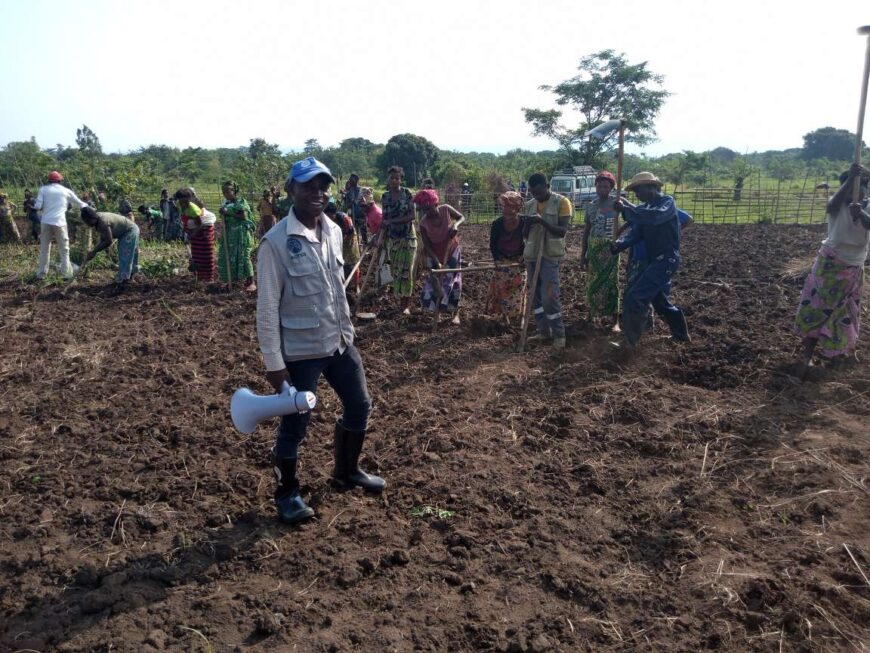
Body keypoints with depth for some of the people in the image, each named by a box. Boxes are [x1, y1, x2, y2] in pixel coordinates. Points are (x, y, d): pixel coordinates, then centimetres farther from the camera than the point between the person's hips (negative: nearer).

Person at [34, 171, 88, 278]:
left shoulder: (43, 189, 5)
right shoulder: (66, 191, 6)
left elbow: (38, 206, -4)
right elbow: (79, 203, 17)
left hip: (46, 222, 2)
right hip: (59, 223, -1)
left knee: (44, 248, 11)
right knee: (64, 249, 6)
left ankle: (41, 273, 14)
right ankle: (66, 273, 2)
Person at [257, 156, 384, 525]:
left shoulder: (334, 232, 3)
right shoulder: (276, 242, -17)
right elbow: (267, 307, -16)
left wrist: (347, 330, 16)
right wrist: (273, 362, -16)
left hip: (339, 342, 7)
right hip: (300, 351, -7)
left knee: (359, 407, 18)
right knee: (294, 425, 6)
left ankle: (346, 471, 42)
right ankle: (287, 493, 31)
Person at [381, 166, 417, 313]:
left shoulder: (407, 194, -7)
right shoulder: (385, 197, 4)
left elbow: (412, 216, -14)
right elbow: (384, 219, 7)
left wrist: (393, 221, -18)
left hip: (407, 237, -4)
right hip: (392, 238, 4)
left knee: (406, 270, -3)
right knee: (395, 270, 5)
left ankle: (406, 305, 3)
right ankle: (402, 298, 17)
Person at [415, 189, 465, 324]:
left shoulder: (446, 209, -18)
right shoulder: (423, 223, -20)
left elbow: (462, 217, -3)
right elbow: (427, 245, -16)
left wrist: (456, 225, -26)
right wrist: (436, 262, -25)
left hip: (452, 250, 0)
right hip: (435, 254, 0)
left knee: (454, 280, 2)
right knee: (434, 280, 2)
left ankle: (456, 313, 13)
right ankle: (436, 311, 17)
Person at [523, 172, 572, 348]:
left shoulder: (562, 202, -7)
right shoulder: (530, 204, 9)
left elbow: (562, 231, -15)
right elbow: (526, 235, 11)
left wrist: (542, 221, -27)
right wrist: (527, 225, -11)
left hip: (550, 256, -6)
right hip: (531, 255, 6)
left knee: (549, 296, -12)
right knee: (535, 295, 8)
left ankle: (559, 334, 0)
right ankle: (543, 331, 19)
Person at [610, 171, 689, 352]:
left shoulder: (667, 202, -12)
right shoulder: (645, 208, 12)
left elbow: (655, 217, -35)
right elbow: (636, 233, 2)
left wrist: (627, 208, -31)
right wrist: (618, 245, -17)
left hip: (666, 260, -10)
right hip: (654, 260, 10)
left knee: (635, 296, -16)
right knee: (660, 300, 22)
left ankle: (629, 342, -10)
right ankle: (681, 334, 39)